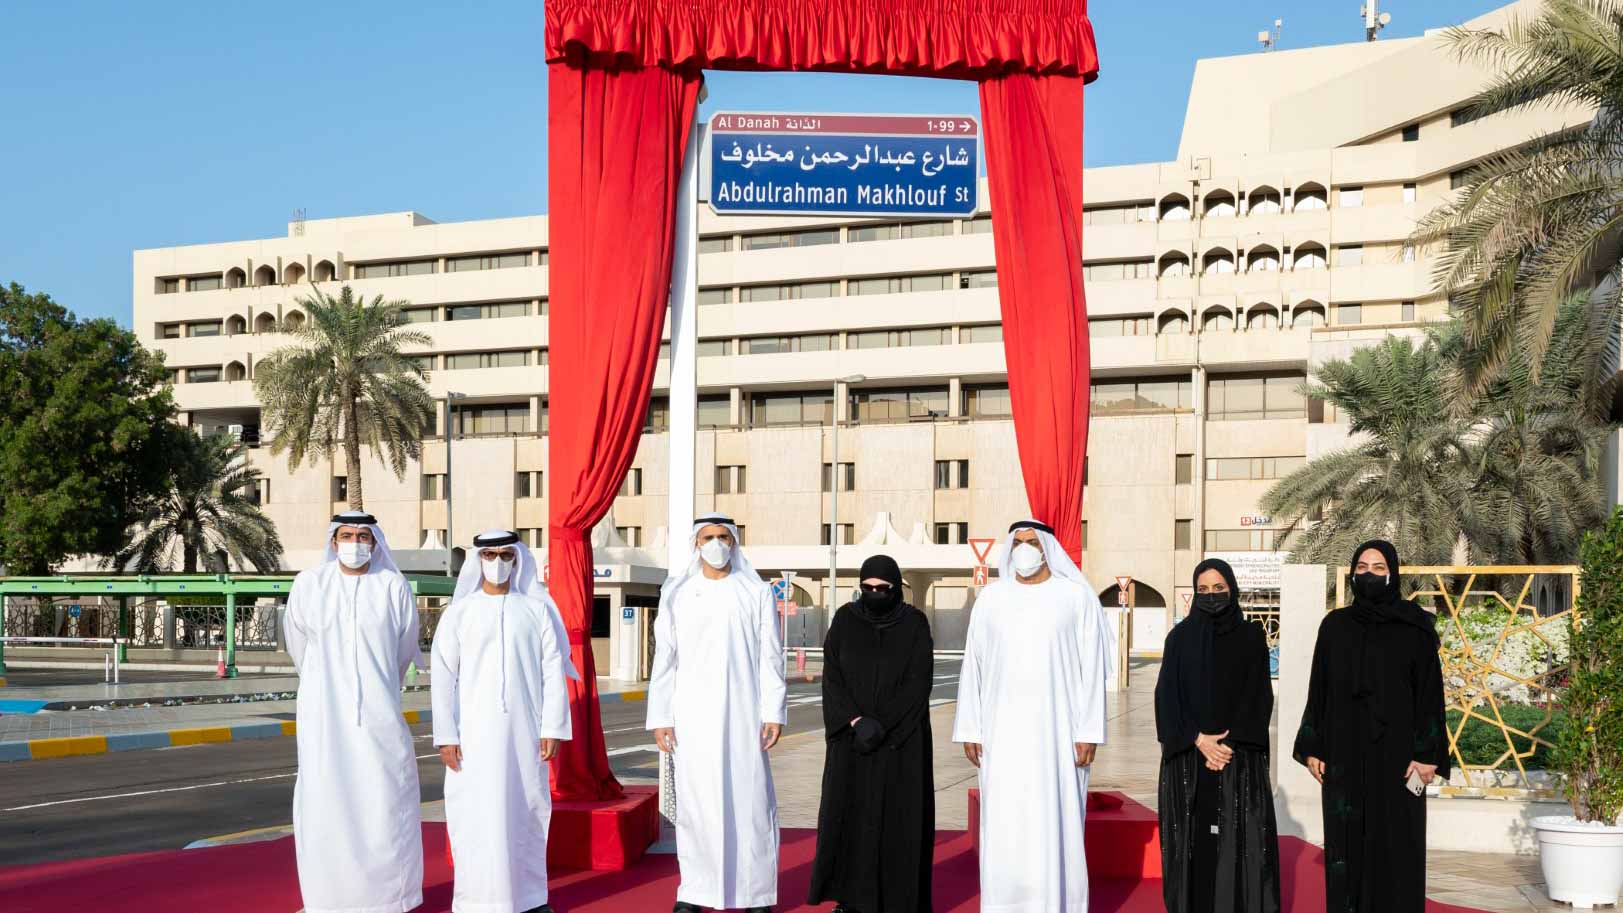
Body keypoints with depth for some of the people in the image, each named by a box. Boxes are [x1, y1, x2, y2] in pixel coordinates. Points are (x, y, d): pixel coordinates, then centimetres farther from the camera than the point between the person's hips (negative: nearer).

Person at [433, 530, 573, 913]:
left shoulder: (537, 608, 4)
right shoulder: (459, 612, 2)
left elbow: (553, 671, 2)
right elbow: (443, 676, 0)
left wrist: (553, 728, -5)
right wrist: (446, 735, -7)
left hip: (524, 728, 1)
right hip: (475, 729, -1)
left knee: (527, 810, 7)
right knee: (476, 814, -3)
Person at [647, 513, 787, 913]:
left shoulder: (757, 593, 3)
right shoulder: (676, 593, 4)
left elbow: (771, 658, 1)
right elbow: (664, 659, 3)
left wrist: (774, 712, -6)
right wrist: (660, 717, -2)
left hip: (742, 713, 0)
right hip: (692, 714, 1)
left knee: (749, 799, -1)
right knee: (695, 801, 2)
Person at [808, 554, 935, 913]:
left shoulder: (915, 624, -5)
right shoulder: (845, 620, -1)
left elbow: (918, 683, -11)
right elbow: (832, 677, -5)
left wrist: (881, 726, -19)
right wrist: (856, 722, -18)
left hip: (901, 738, -2)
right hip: (852, 734, 2)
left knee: (898, 814, -2)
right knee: (849, 812, 1)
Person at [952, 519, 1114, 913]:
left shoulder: (1076, 597, -1)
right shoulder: (991, 599, 5)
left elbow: (1092, 667, -3)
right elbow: (974, 666, 7)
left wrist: (1089, 732, -8)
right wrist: (970, 729, 2)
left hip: (1057, 725, -2)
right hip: (1004, 726, 2)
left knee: (1056, 819, -2)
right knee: (1003, 821, 0)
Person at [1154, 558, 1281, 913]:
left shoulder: (1251, 636, 5)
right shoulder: (1180, 637, 5)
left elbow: (1260, 695, -2)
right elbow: (1167, 694, -2)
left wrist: (1231, 743, -13)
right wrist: (1198, 739, -14)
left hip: (1240, 757, 0)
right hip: (1189, 755, 0)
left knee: (1240, 839, -5)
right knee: (1193, 839, 0)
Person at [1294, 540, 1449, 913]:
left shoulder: (1416, 626, -2)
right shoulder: (1334, 625, 7)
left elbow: (1430, 689, -5)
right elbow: (1319, 689, 8)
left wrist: (1427, 753, -11)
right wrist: (1313, 747, 3)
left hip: (1396, 749, -3)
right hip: (1345, 751, 3)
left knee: (1396, 843, -1)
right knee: (1346, 841, 3)